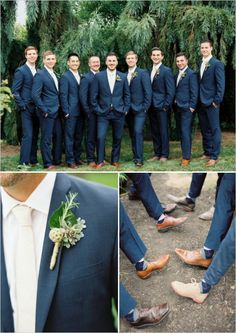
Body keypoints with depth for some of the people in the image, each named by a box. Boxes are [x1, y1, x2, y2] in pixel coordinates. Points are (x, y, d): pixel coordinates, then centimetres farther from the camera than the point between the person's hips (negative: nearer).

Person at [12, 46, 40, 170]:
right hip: (26, 108, -6)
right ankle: (23, 163, -6)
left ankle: (33, 160, 17)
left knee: (35, 135, 8)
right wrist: (22, 105, -11)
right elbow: (15, 91, -6)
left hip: (37, 108, 6)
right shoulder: (21, 71, -4)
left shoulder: (38, 71, 13)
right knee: (27, 135, -10)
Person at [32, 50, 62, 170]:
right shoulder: (40, 75, -10)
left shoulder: (55, 75, 15)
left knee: (58, 137, 12)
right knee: (46, 139, 0)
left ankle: (57, 160, 24)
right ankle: (48, 163, 8)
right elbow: (35, 95, -16)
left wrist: (60, 108, 10)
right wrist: (44, 110, -16)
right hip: (47, 113, -8)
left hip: (56, 112, 8)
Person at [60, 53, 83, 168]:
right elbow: (63, 95, -10)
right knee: (70, 136, -1)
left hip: (80, 112, 7)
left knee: (79, 136, 12)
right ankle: (70, 160, 6)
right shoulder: (65, 77, -6)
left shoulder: (81, 76, 14)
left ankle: (77, 158, 23)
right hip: (71, 112, -6)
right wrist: (66, 111, -14)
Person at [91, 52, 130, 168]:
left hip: (119, 113, 2)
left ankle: (115, 160, 23)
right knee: (101, 137, -9)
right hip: (103, 113, -1)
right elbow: (94, 95, 2)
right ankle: (100, 161, 7)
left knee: (117, 138, 7)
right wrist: (97, 109, -3)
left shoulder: (123, 77, 5)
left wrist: (125, 109, 2)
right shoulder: (98, 76, 1)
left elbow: (127, 94, 9)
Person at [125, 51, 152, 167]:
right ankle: (135, 155, 18)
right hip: (128, 109, 5)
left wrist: (145, 107, -12)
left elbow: (148, 91, -8)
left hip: (139, 109, -5)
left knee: (138, 132, -14)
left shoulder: (143, 73, -4)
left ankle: (139, 159, -9)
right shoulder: (125, 75, 10)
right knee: (132, 134, 9)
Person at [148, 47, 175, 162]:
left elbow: (171, 91, -10)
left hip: (161, 106, -6)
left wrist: (166, 106, -14)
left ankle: (164, 155, 9)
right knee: (154, 131, 10)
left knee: (163, 131, 0)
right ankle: (157, 154, 19)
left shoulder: (166, 71, -6)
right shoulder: (150, 71, 13)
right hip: (152, 107, 6)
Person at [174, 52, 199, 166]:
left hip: (186, 108, -7)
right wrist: (175, 104, 9)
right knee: (182, 131, 10)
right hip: (178, 107, 7)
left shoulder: (191, 74, -8)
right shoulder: (177, 74, 15)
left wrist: (192, 107, -14)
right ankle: (184, 151, 18)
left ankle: (186, 157, -2)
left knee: (185, 132, -7)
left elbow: (194, 92, -11)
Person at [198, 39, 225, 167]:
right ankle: (207, 152, 23)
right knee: (204, 129, 12)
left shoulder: (217, 63, -7)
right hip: (201, 102, 7)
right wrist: (197, 100, 9)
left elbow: (221, 84, -11)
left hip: (211, 102, -7)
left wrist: (217, 101, -15)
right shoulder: (201, 64, 14)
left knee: (214, 129, -2)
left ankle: (214, 156, 3)